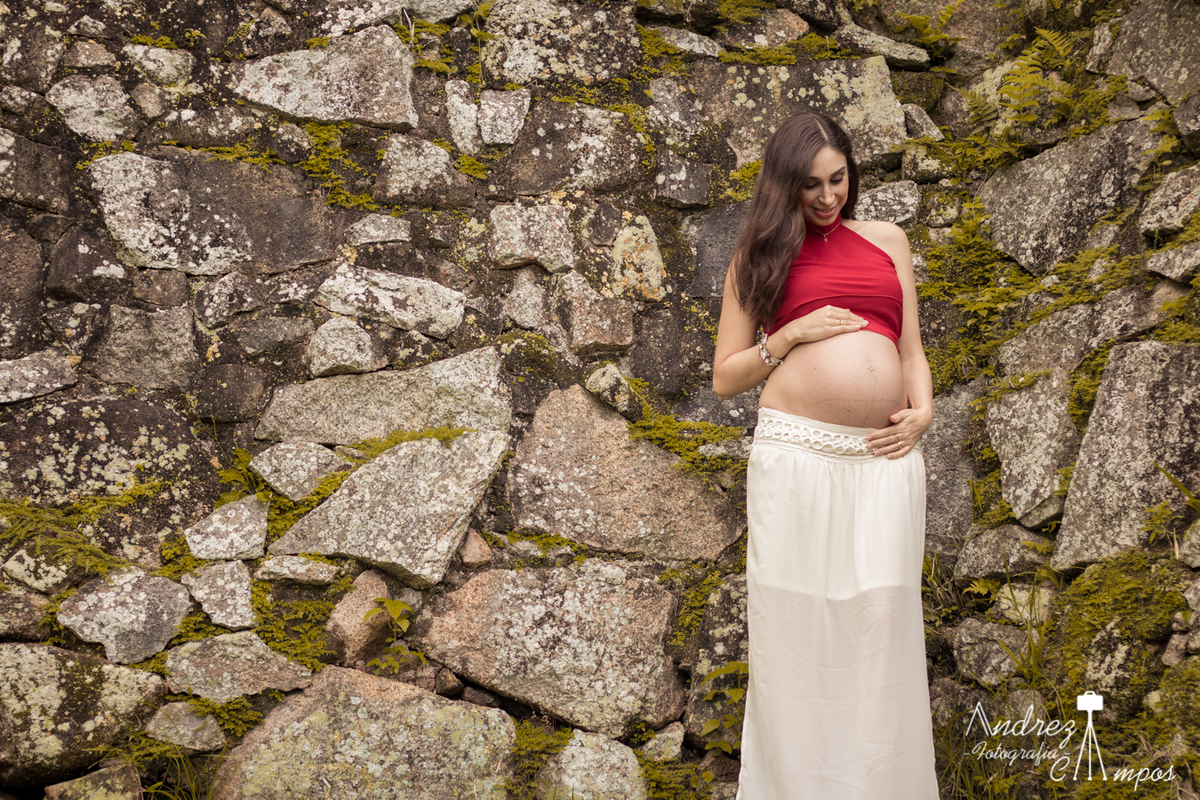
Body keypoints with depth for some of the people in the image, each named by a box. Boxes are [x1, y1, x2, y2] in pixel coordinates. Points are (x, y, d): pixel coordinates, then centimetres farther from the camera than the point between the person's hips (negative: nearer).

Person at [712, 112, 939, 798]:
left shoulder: (887, 240, 19)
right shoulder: (763, 254, 12)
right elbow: (726, 377, 12)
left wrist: (923, 409, 2)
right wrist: (790, 335, -3)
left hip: (886, 456, 2)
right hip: (797, 452, -2)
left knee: (883, 617, -2)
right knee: (799, 620, -1)